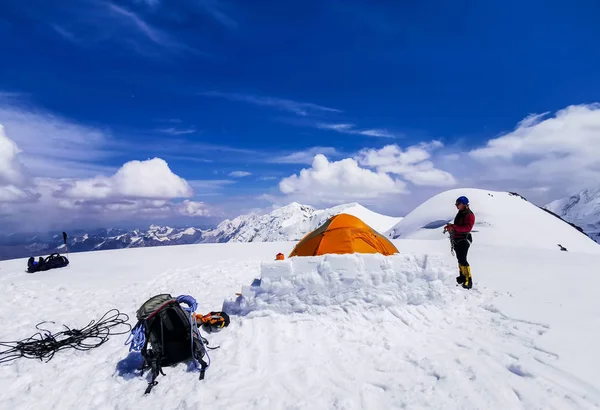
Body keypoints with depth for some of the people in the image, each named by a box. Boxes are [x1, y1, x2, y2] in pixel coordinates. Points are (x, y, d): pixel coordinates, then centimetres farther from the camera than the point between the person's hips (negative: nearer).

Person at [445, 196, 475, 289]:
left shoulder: (469, 215, -14)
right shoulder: (460, 213, 13)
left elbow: (467, 228, -26)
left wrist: (453, 227, -31)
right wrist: (450, 226, 3)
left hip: (464, 240, -9)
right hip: (457, 239, 9)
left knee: (463, 260, -11)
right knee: (460, 259, 15)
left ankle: (468, 280, -4)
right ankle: (462, 276, 26)